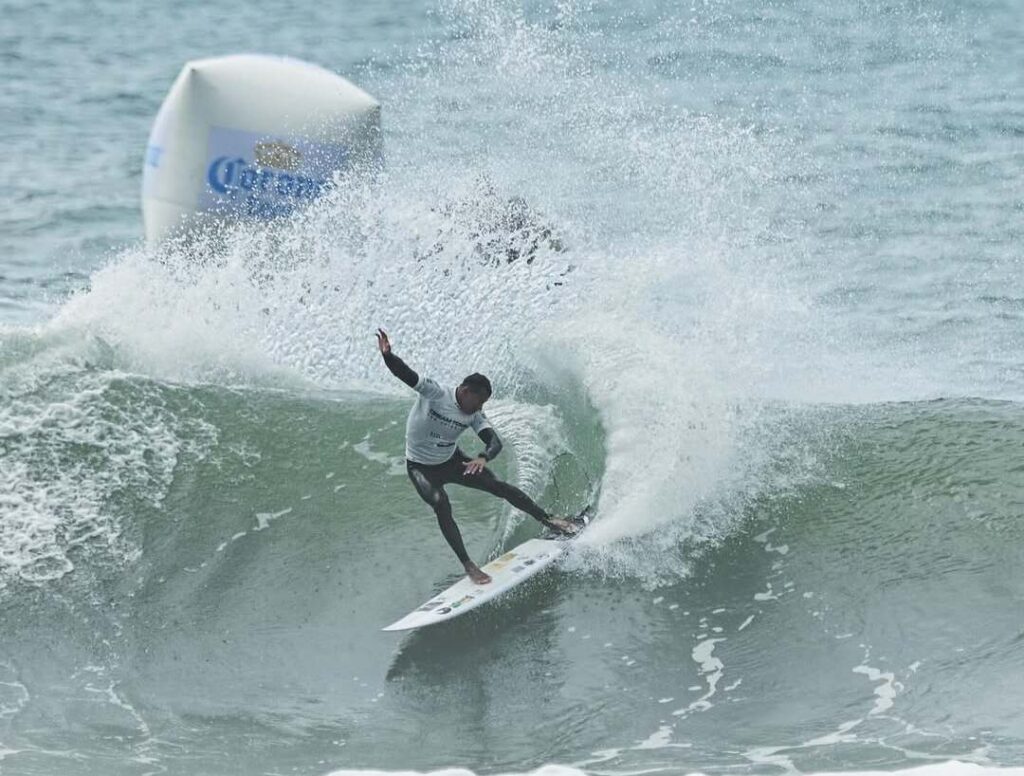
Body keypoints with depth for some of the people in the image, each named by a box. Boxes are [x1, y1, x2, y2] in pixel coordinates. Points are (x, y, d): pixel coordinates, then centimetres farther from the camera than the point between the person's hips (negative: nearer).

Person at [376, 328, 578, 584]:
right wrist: (388, 355, -58)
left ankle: (546, 519, 18)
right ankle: (468, 565, -21)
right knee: (442, 506, -27)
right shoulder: (434, 393, -24)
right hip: (421, 468, -4)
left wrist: (483, 457, -45)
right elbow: (406, 374, -36)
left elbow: (495, 442, -21)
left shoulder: (475, 416, -10)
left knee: (500, 487, 0)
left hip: (452, 461, 5)